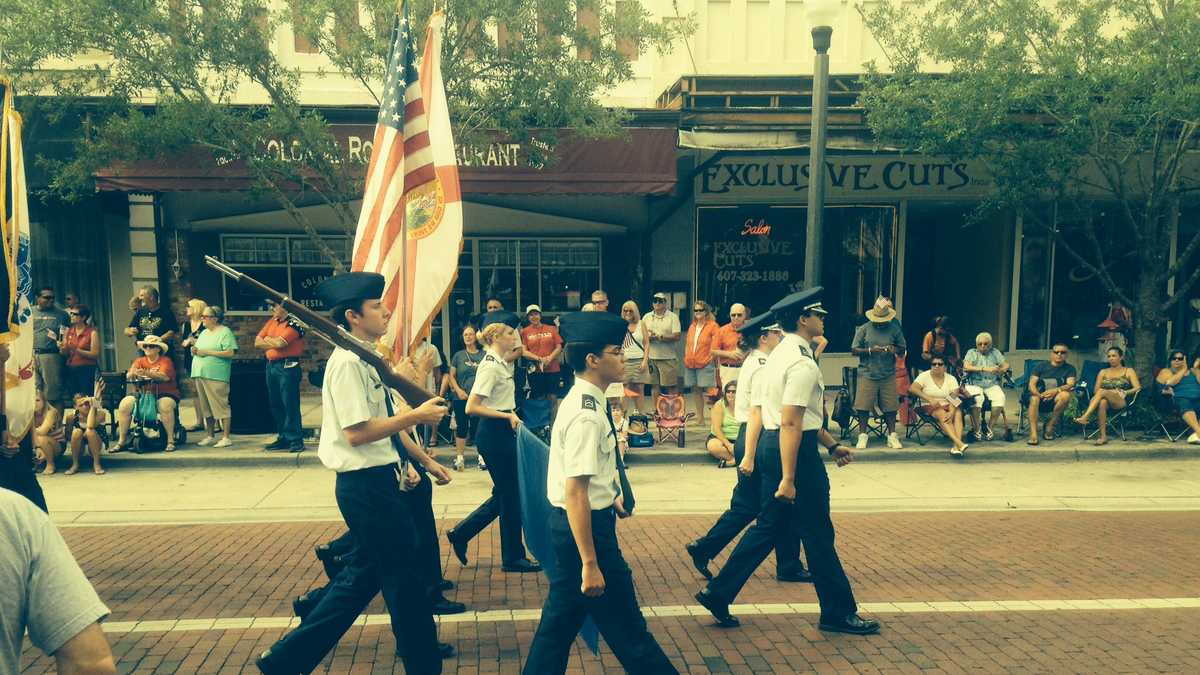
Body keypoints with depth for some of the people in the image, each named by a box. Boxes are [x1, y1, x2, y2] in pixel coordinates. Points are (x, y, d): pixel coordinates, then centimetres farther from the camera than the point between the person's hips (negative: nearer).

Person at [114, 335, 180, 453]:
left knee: (165, 405, -35)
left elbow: (164, 377, -21)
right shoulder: (140, 361, 13)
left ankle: (171, 440, -24)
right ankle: (122, 441, -7)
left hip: (164, 394, -4)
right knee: (125, 404, -18)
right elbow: (128, 376, -3)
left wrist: (146, 373, -38)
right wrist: (132, 373, -29)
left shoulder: (165, 361, -2)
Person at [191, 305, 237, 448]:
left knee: (221, 406, -7)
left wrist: (207, 352, -14)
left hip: (216, 376, -8)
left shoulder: (225, 332, -5)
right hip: (200, 375, 8)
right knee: (206, 408, 12)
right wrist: (195, 351, 3)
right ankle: (210, 436, 21)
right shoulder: (204, 333, 21)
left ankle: (226, 438, -4)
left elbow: (230, 352, -16)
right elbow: (199, 350, 28)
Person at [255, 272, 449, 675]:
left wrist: (401, 462, 10)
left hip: (378, 480, 10)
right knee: (404, 579, 4)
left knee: (366, 574, 19)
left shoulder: (365, 359, 12)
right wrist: (416, 416, -18)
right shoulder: (348, 362, -18)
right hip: (366, 485, -10)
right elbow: (357, 432, -24)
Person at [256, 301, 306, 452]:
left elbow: (279, 343, -18)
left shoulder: (294, 323, -9)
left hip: (287, 366, -8)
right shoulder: (271, 322, 16)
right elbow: (257, 342, 10)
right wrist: (274, 342, -6)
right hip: (271, 365, 8)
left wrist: (267, 340, 1)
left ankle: (296, 440, -5)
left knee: (290, 404, -8)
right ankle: (283, 438, 19)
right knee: (275, 405, 11)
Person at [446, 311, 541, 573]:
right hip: (495, 435, -10)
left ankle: (461, 533, 24)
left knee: (505, 493, 16)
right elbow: (472, 407, -23)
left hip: (502, 434, 10)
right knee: (510, 494, 1)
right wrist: (508, 415, -20)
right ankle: (513, 557, 13)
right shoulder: (491, 367, -18)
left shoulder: (499, 362, 10)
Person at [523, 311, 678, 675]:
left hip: (567, 523, 10)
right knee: (624, 624, 6)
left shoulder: (581, 401, 7)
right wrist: (590, 563, -23)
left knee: (562, 617, 18)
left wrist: (609, 497, 26)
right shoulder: (587, 416, -23)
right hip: (584, 526, -10)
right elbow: (575, 494, -25)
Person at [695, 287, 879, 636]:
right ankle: (838, 612, 21)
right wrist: (788, 479, -23)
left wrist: (831, 444, 21)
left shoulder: (778, 355, 13)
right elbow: (790, 424, -24)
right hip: (795, 450, -9)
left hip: (770, 445, 10)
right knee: (817, 533, 5)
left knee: (770, 526, 16)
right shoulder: (803, 363, -18)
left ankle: (718, 593, 17)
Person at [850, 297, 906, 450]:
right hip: (867, 374, -1)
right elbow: (854, 350, -2)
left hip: (888, 375, 1)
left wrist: (895, 349, -12)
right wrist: (870, 350, -17)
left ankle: (892, 436, 14)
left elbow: (903, 349, 11)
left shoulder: (894, 329, 6)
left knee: (890, 407, 3)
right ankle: (863, 435, 10)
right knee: (863, 406, -2)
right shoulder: (864, 329, 1)